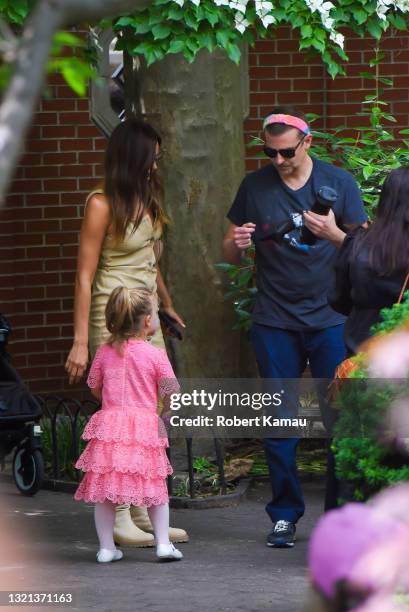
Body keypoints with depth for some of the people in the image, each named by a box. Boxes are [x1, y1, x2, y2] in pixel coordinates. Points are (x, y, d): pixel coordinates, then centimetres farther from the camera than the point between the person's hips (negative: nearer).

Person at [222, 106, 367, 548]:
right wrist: (236, 243, -12)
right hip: (275, 324, 1)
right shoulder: (255, 187, 7)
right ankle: (285, 515, 10)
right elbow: (231, 255, 12)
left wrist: (334, 234, -19)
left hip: (330, 319, -1)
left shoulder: (338, 183, 2)